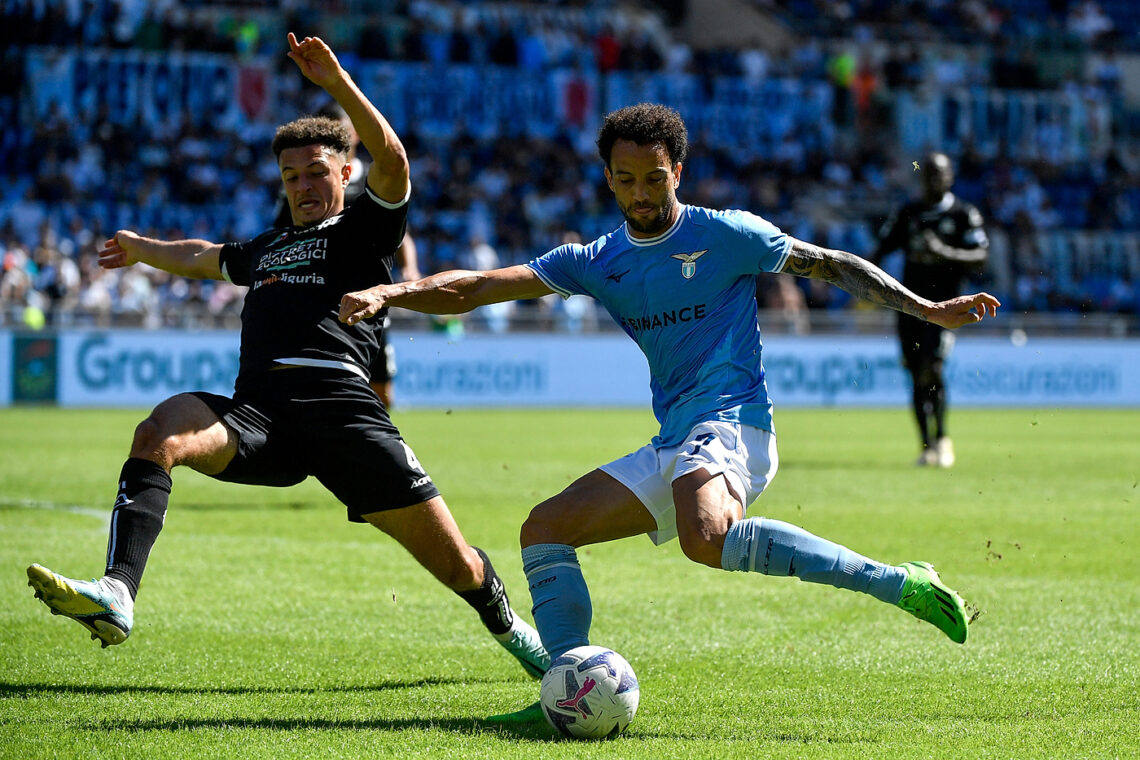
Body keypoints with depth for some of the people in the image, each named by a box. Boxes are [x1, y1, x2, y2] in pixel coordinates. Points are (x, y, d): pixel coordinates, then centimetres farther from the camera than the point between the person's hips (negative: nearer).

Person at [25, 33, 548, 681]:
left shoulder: (364, 228, 14)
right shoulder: (263, 250, 32)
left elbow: (393, 164, -7)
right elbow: (206, 258, 55)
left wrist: (339, 84, -17)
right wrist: (143, 250, 71)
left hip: (339, 403, -4)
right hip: (256, 411, 4)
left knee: (454, 561, -5)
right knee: (160, 432, -28)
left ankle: (513, 630, 28)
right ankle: (116, 597, -45)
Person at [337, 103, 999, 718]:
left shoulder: (726, 235, 1)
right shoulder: (598, 263, 14)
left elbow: (832, 265, 9)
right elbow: (475, 289, 7)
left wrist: (929, 310, 2)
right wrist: (386, 295, -7)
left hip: (730, 427, -7)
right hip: (673, 450, 7)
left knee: (707, 539, -37)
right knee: (546, 528, 1)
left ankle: (900, 583, -32)